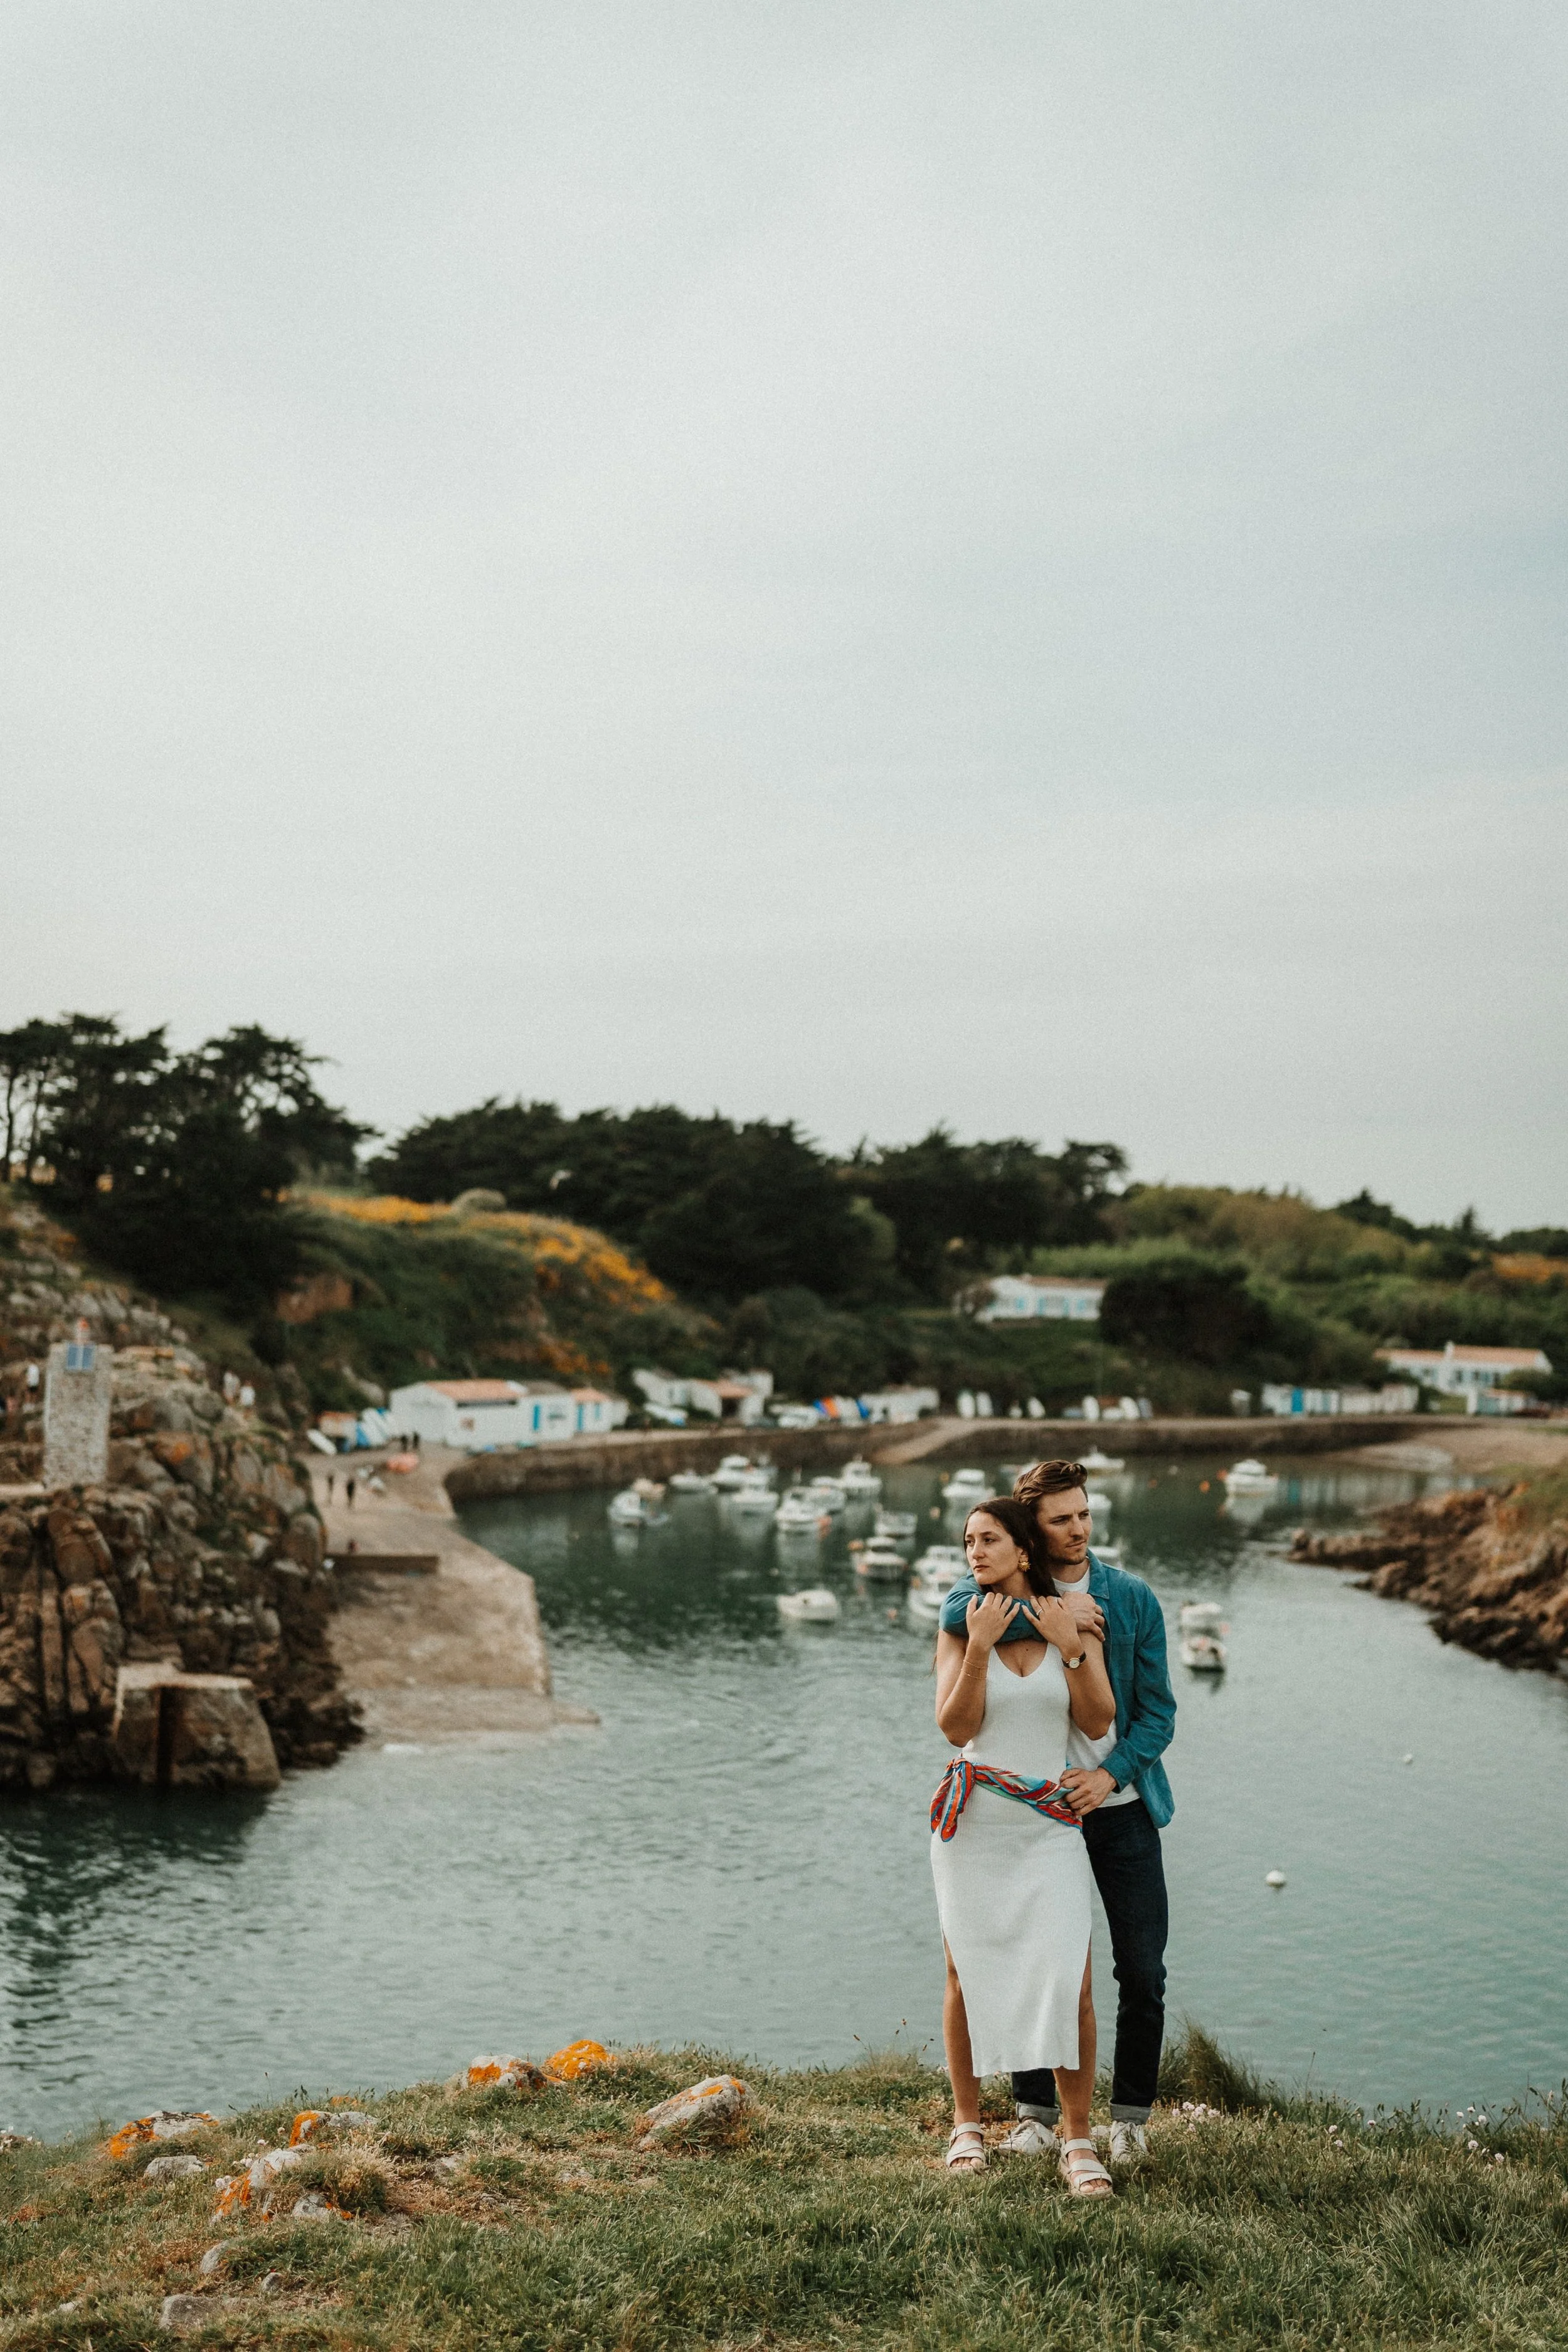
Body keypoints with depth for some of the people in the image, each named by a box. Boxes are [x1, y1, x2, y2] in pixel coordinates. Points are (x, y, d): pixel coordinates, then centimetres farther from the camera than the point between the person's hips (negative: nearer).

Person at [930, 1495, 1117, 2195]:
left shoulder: (1071, 1619, 4)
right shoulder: (960, 1627, 2)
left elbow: (1097, 1722, -3)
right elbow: (955, 1727, -8)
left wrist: (1071, 1647, -14)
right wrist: (980, 1646, -16)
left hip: (1049, 1826, 0)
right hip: (973, 1822, 0)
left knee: (1070, 1979, -9)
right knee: (967, 1973, 4)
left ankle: (1078, 2139, 2)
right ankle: (967, 2124, 21)